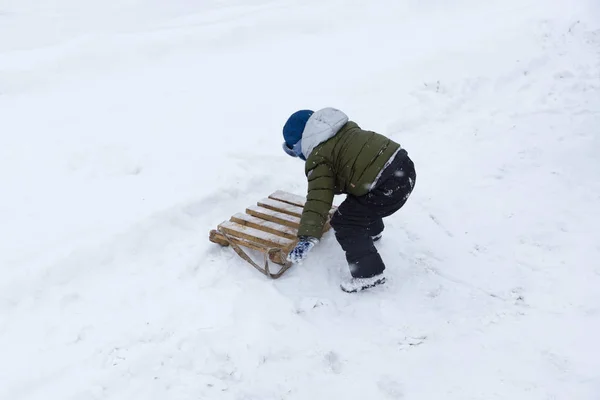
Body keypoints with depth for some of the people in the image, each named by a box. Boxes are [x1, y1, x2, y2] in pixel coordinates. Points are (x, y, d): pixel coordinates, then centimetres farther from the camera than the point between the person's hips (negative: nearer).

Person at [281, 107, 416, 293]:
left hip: (387, 187, -10)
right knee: (364, 201, 36)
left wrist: (307, 237, -25)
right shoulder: (347, 127, 21)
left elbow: (318, 199, -18)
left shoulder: (319, 158, -4)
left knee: (343, 223, 2)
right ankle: (372, 231, 64)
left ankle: (369, 273, 4)